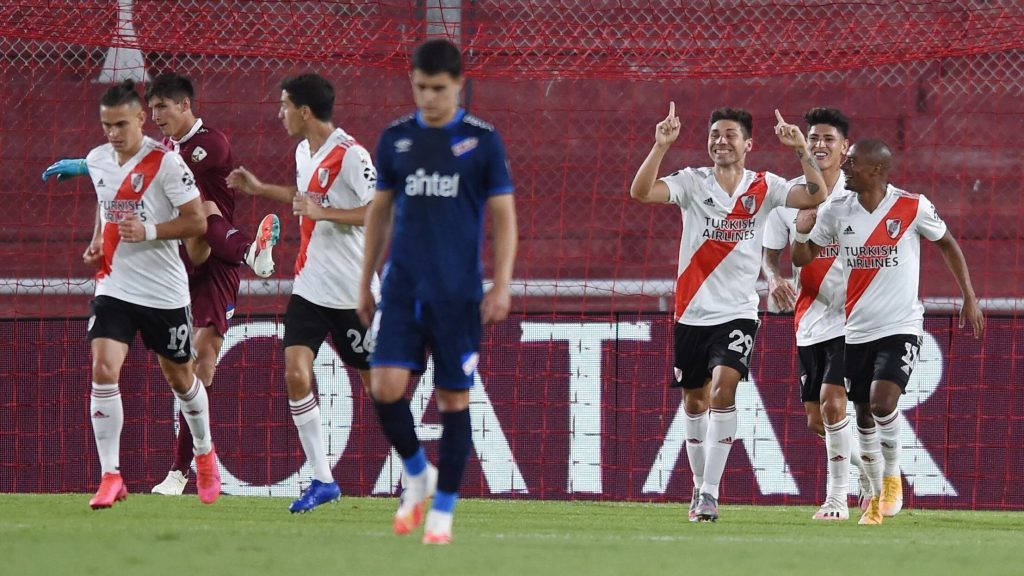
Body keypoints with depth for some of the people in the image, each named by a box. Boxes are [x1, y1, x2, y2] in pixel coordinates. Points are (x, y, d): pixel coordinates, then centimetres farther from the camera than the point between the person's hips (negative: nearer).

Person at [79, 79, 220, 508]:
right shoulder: (97, 161, 3)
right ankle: (110, 476, -12)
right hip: (113, 287, 3)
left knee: (180, 377, 15)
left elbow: (197, 221, -13)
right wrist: (97, 242, 6)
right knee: (103, 371, -16)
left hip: (164, 291, -3)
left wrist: (150, 231, -25)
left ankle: (205, 454, 42)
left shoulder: (165, 162, -14)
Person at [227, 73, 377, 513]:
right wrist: (259, 189, 28)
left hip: (352, 291, -7)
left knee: (377, 382, 3)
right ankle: (322, 480, -1)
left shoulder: (349, 155, -16)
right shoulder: (303, 152, 10)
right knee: (296, 374, -7)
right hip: (309, 288, 7)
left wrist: (323, 211, -26)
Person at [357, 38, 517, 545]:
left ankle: (442, 511, 10)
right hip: (402, 288, 2)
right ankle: (416, 475, 13)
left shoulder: (483, 141, -1)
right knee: (386, 386, -12)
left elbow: (504, 216, 0)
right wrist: (365, 284, 14)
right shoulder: (395, 138, 7)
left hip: (458, 292, -2)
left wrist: (502, 285, -9)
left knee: (454, 398, 1)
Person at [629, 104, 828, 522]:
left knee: (723, 386, -21)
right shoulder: (693, 182, -1)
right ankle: (700, 485, 29)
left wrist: (802, 150, -22)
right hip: (692, 311, 2)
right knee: (694, 401, 11)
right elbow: (640, 192, -15)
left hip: (737, 312, -2)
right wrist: (661, 145, -25)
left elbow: (816, 196, -12)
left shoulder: (764, 188, 0)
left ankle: (710, 491, -20)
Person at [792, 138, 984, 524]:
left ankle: (892, 477, 1)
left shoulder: (912, 208, -10)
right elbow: (802, 259, 7)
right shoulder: (836, 210, -1)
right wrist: (802, 230, -15)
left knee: (882, 401, -22)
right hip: (857, 329, 4)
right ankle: (877, 495, 24)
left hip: (900, 327, -4)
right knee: (863, 415, 8)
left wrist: (969, 299, 4)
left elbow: (947, 245, 6)